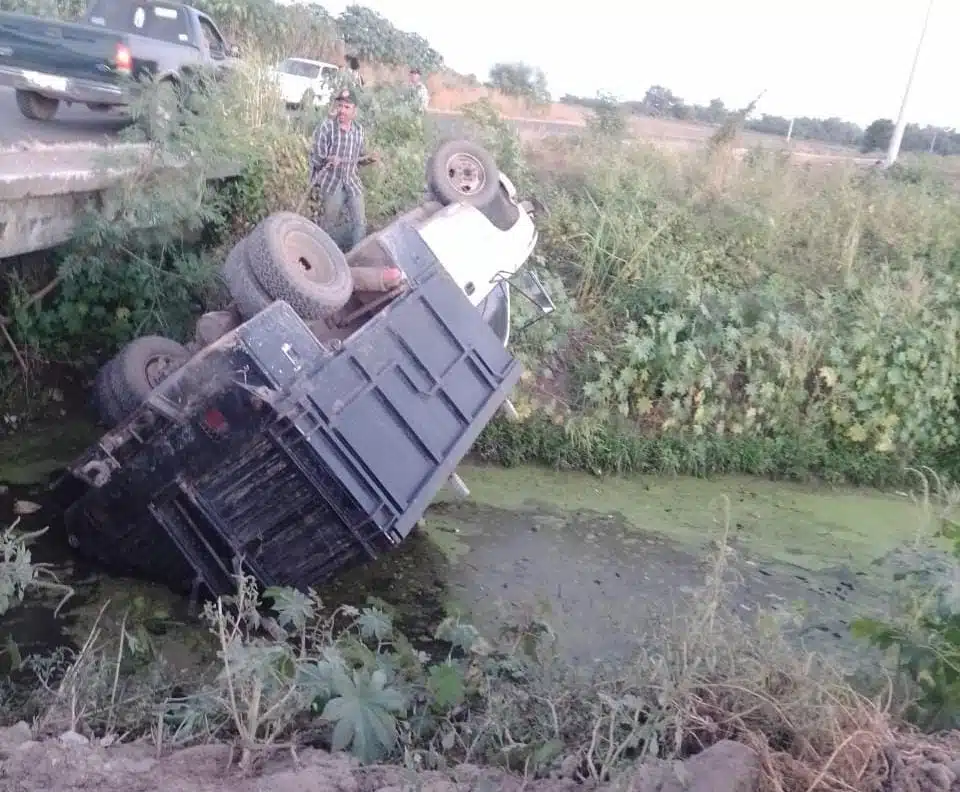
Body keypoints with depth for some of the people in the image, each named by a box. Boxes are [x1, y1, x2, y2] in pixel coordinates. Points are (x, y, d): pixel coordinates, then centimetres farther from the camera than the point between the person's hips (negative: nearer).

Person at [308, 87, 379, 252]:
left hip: (353, 183, 4)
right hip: (331, 184, -4)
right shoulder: (326, 127, -12)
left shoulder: (359, 130, 4)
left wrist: (369, 158, -6)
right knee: (328, 223, 9)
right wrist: (327, 160, -27)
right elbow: (315, 158, -11)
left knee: (359, 223, 5)